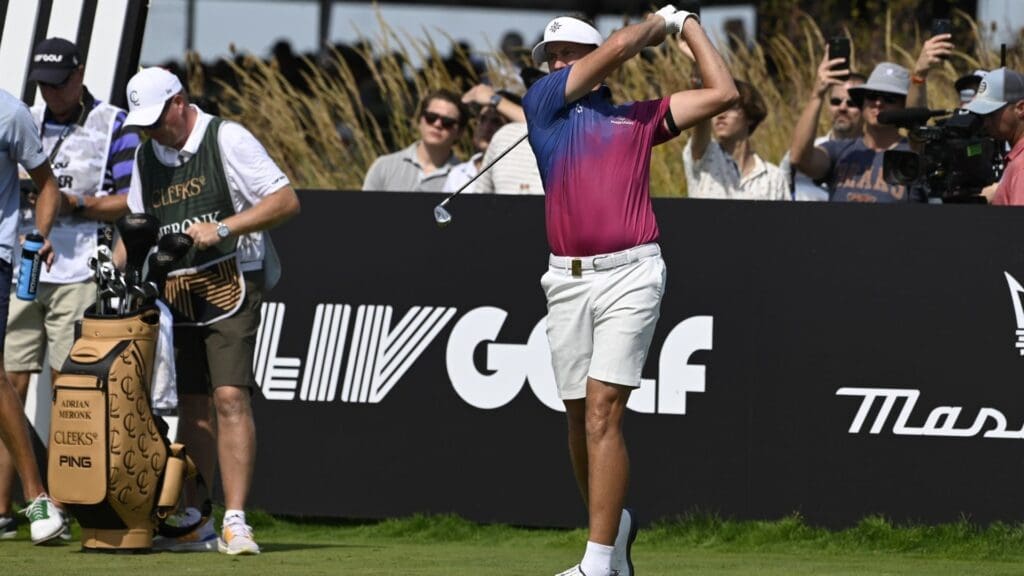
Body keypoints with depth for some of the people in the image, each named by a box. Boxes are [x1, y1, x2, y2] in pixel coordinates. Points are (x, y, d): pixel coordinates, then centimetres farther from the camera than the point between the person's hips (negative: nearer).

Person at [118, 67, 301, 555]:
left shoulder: (227, 140, -6)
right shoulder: (146, 156, 13)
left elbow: (285, 201, -8)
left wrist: (221, 228, -16)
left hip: (228, 286, -6)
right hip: (174, 292, 6)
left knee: (230, 396, -15)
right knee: (192, 404, 7)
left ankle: (235, 522, -19)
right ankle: (196, 524, 13)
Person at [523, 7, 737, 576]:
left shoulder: (639, 117, 14)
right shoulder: (544, 102, 11)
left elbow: (722, 93, 14)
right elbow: (619, 46, 3)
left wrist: (687, 25, 21)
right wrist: (659, 21, 18)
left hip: (629, 275, -3)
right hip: (567, 279, 3)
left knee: (602, 412, -13)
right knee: (579, 418, 9)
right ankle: (613, 528, 30)